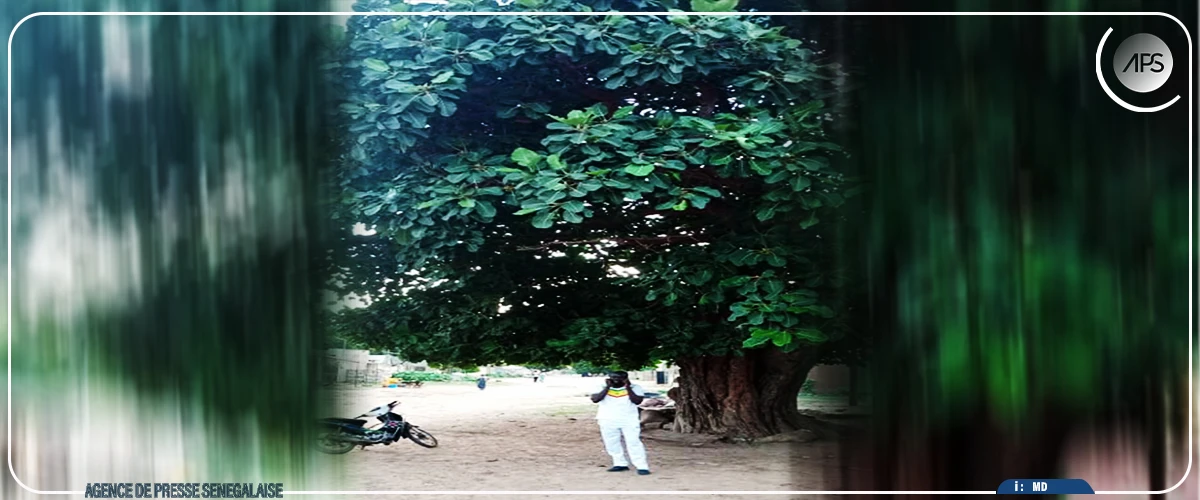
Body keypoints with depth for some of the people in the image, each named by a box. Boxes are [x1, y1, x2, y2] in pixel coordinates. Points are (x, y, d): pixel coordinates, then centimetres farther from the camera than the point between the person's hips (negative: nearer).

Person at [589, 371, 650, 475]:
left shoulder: (635, 388, -2)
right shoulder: (603, 388, 1)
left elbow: (637, 401, -16)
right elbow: (595, 399, -14)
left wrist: (628, 388, -17)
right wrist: (607, 387, -15)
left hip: (629, 421, -3)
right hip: (608, 421, 3)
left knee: (633, 443, -10)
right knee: (612, 444, 9)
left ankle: (642, 466, -10)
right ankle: (620, 464, 23)